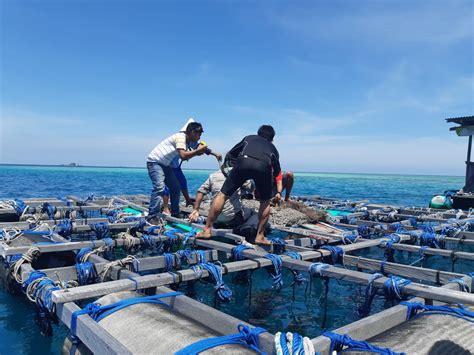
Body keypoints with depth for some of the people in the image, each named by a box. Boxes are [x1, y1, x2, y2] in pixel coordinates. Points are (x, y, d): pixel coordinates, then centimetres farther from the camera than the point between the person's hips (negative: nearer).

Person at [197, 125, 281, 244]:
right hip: (264, 167, 1)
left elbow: (230, 154, 37)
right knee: (265, 202, 23)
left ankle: (207, 230, 11)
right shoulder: (273, 148, 39)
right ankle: (260, 236, 19)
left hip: (244, 162, 0)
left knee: (223, 195, 11)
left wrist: (225, 165, 54)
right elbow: (276, 172, 40)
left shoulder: (249, 138, 39)